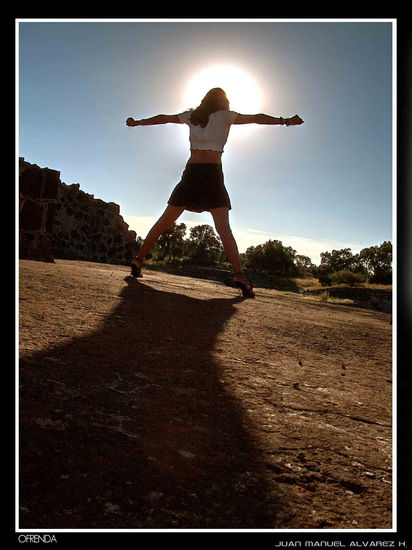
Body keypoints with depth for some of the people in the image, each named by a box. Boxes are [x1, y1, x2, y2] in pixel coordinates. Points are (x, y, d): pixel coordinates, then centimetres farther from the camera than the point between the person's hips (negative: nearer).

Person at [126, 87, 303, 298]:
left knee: (165, 221, 9)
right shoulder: (224, 115, 9)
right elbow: (256, 118, 1)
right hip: (212, 172, -3)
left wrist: (137, 122, 39)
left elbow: (163, 118, 27)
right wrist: (284, 121, 1)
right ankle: (239, 275, -21)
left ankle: (138, 260, 12)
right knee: (224, 229, -10)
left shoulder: (192, 116, 18)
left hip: (191, 171, 4)